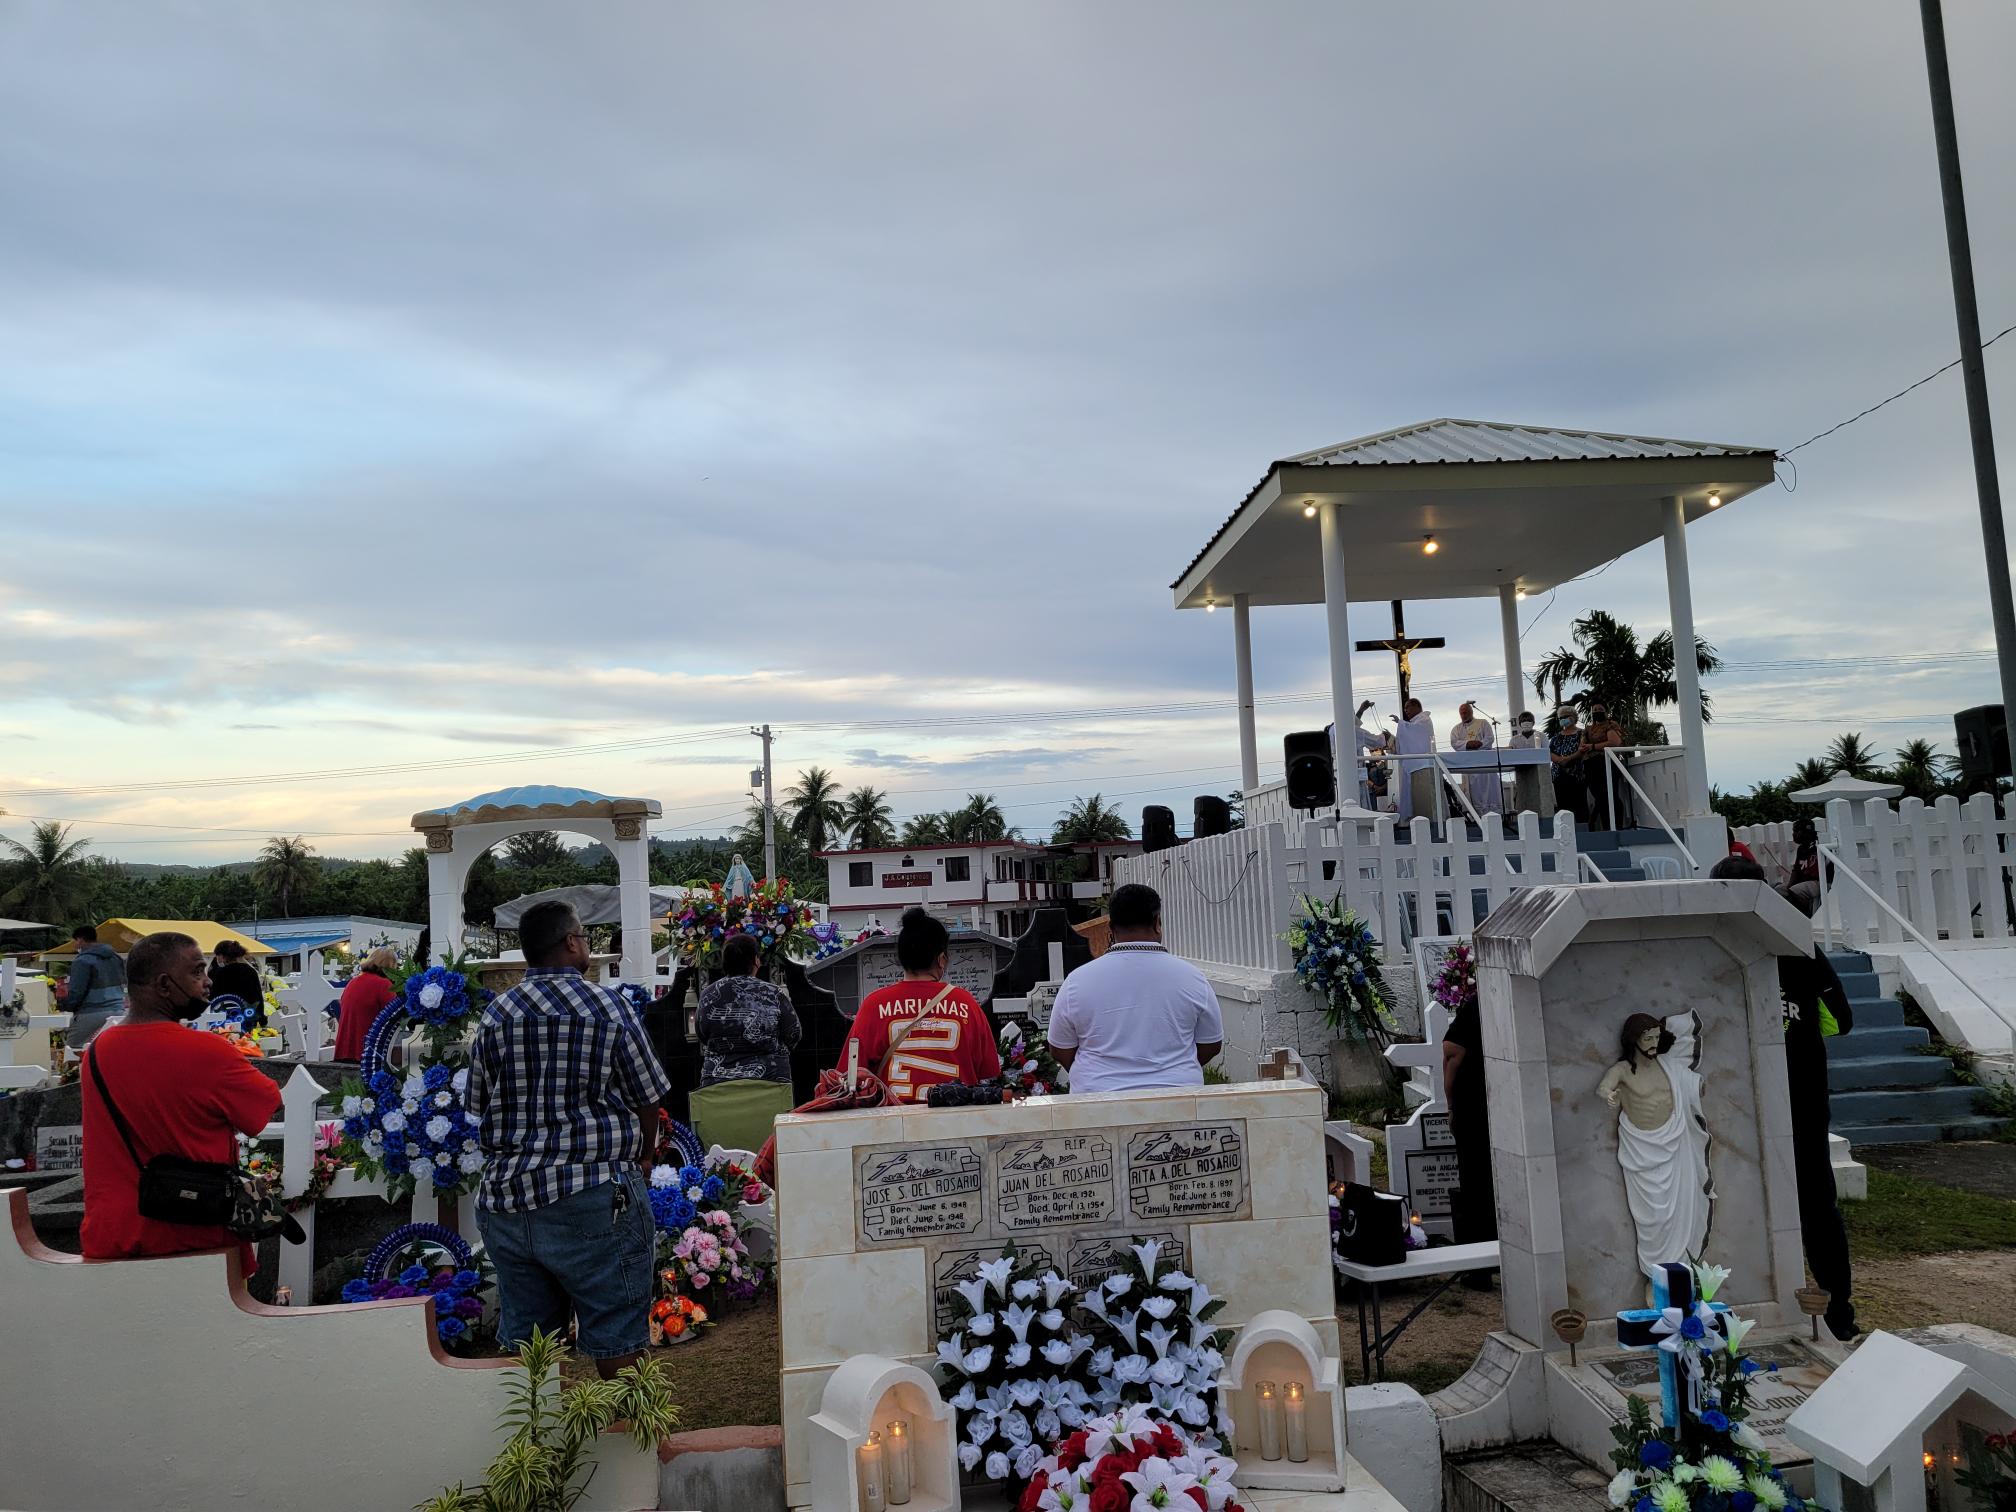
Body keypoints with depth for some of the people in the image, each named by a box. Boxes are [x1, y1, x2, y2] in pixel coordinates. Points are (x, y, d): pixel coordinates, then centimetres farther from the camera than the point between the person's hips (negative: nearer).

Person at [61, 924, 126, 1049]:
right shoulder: (116, 957, 15)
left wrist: (64, 1006, 6)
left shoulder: (83, 961, -9)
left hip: (92, 1015, -7)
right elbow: (123, 984, 22)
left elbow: (76, 993, -12)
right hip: (118, 1010, 7)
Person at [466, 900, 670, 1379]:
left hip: (505, 1199, 5)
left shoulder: (495, 1014, 5)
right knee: (617, 1339, 5)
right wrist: (635, 1162, 14)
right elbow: (647, 1102, -3)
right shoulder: (607, 1005, -7)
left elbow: (480, 1107, 11)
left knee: (522, 1338, 15)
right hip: (592, 1201, -5)